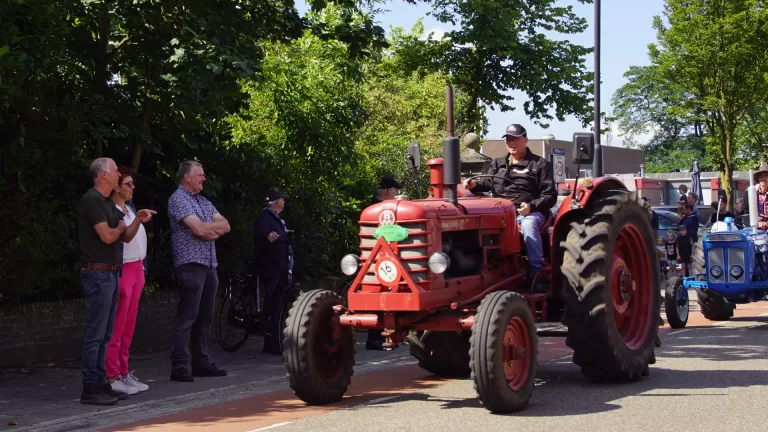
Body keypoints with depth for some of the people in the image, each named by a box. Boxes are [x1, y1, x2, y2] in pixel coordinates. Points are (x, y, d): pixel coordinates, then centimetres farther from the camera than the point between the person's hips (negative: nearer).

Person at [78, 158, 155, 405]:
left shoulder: (107, 203, 18)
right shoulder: (92, 200, -12)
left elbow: (126, 237, 17)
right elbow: (107, 236, -19)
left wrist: (137, 220, -2)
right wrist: (121, 226, 1)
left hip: (110, 274, 10)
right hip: (97, 273, -10)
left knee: (105, 335, 11)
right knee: (95, 335, -8)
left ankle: (101, 384, 15)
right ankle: (90, 390, -6)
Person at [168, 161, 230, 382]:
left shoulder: (203, 201, 20)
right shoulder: (178, 199, -7)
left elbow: (225, 226, 11)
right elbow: (200, 229, -18)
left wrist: (207, 228, -8)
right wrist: (215, 227, 2)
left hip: (210, 265, 9)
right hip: (191, 264, -8)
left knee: (204, 317, 10)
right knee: (186, 317, -9)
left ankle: (202, 363, 16)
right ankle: (179, 366, -9)